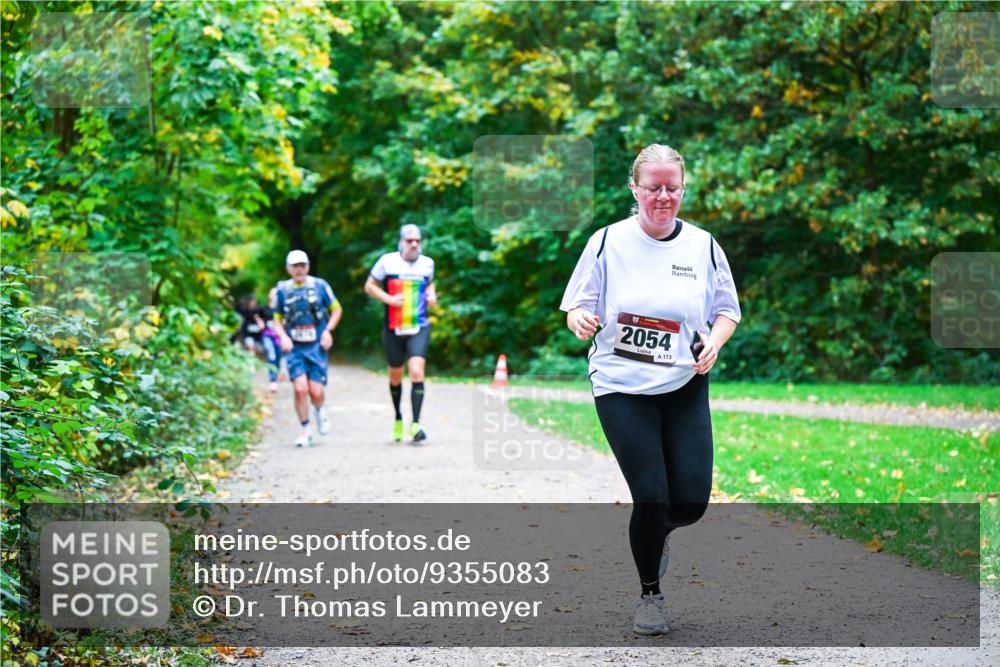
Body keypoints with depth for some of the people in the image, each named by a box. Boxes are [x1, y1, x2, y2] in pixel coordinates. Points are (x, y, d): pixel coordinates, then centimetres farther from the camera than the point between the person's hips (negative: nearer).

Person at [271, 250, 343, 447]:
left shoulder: (319, 285, 1)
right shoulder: (283, 290, 4)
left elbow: (337, 309, 12)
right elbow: (277, 319, 14)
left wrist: (328, 330, -2)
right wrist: (283, 337, -4)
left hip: (316, 346, 0)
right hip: (295, 348, 0)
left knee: (316, 392, -6)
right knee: (300, 389, -13)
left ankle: (320, 410, 30)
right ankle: (305, 431, 2)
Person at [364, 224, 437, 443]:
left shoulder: (427, 263, 5)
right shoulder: (387, 261, -4)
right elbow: (369, 286, 3)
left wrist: (432, 295, 3)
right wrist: (389, 299, -12)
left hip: (419, 328, 0)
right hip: (393, 328, 0)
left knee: (417, 372, -17)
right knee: (395, 376, 13)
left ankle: (416, 424, -18)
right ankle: (398, 419, 36)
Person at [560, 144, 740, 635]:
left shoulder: (703, 245, 3)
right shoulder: (607, 242, -3)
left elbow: (727, 310, 11)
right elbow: (575, 307, 1)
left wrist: (714, 341, -9)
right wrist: (580, 320, -23)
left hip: (685, 387, 2)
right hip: (621, 388, -2)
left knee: (692, 501, -4)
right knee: (651, 498, -8)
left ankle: (655, 534, 34)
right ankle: (649, 593, 18)